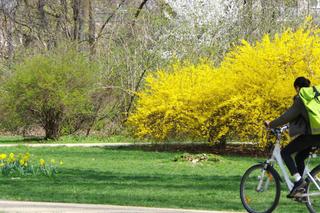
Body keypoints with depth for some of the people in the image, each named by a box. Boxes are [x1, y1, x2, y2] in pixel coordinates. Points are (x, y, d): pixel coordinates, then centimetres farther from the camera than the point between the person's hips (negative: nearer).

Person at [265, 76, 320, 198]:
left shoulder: (300, 99, -6)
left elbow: (288, 115, -9)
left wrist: (271, 124, 0)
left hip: (310, 134, -9)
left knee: (285, 152, -4)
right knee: (299, 158, 19)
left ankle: (299, 180, -16)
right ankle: (299, 188, 17)